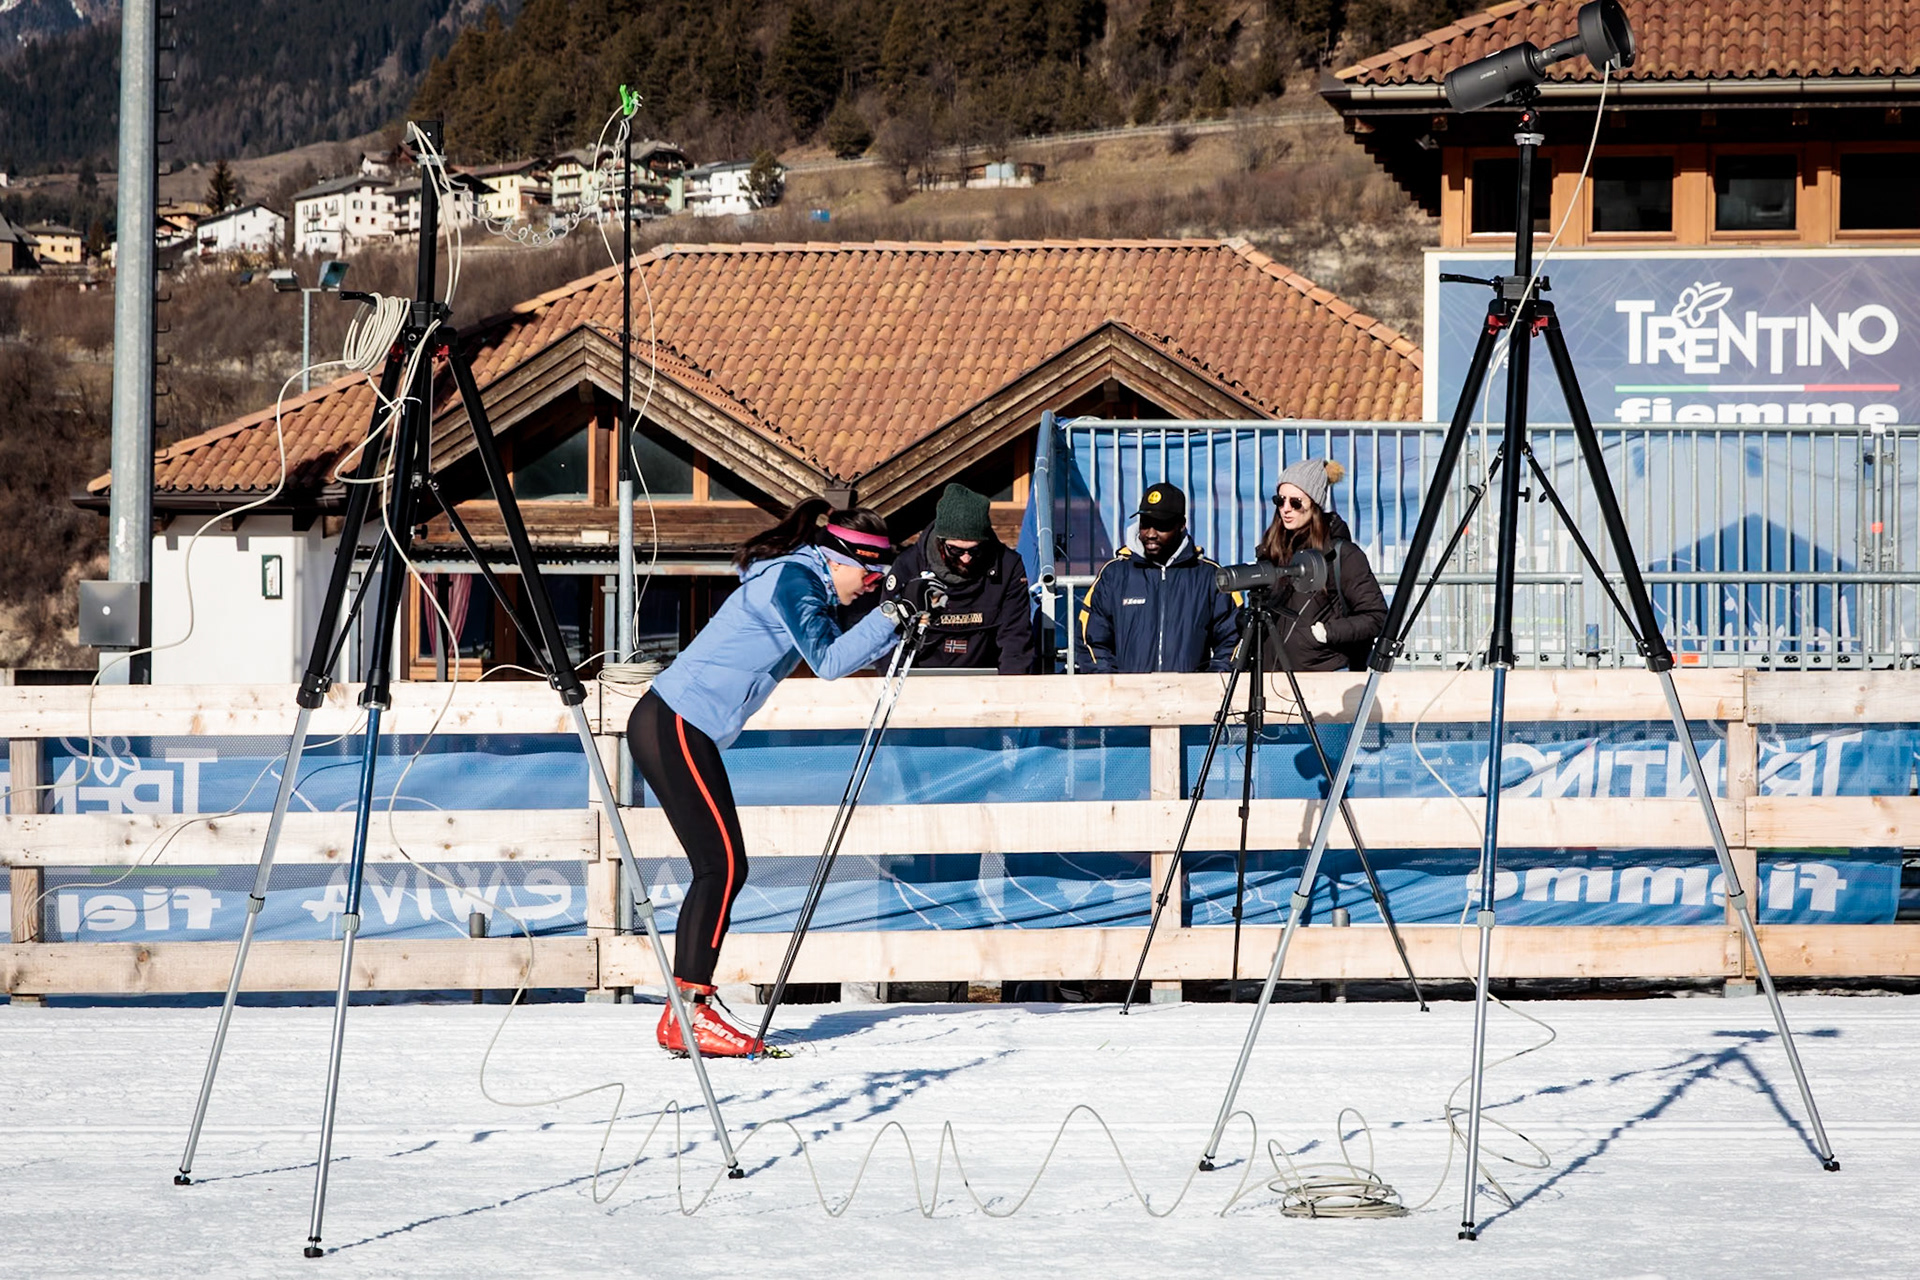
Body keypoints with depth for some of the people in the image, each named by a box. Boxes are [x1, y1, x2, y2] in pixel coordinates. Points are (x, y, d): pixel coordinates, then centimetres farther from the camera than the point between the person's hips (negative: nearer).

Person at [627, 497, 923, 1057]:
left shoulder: (802, 582, 18)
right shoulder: (793, 578, -12)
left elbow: (836, 650, 21)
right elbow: (827, 662, -19)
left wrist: (898, 627, 8)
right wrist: (888, 619, -16)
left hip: (673, 726, 10)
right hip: (674, 726, -10)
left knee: (721, 869, 8)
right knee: (724, 866, -13)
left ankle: (684, 1017, 8)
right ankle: (690, 1015, -14)